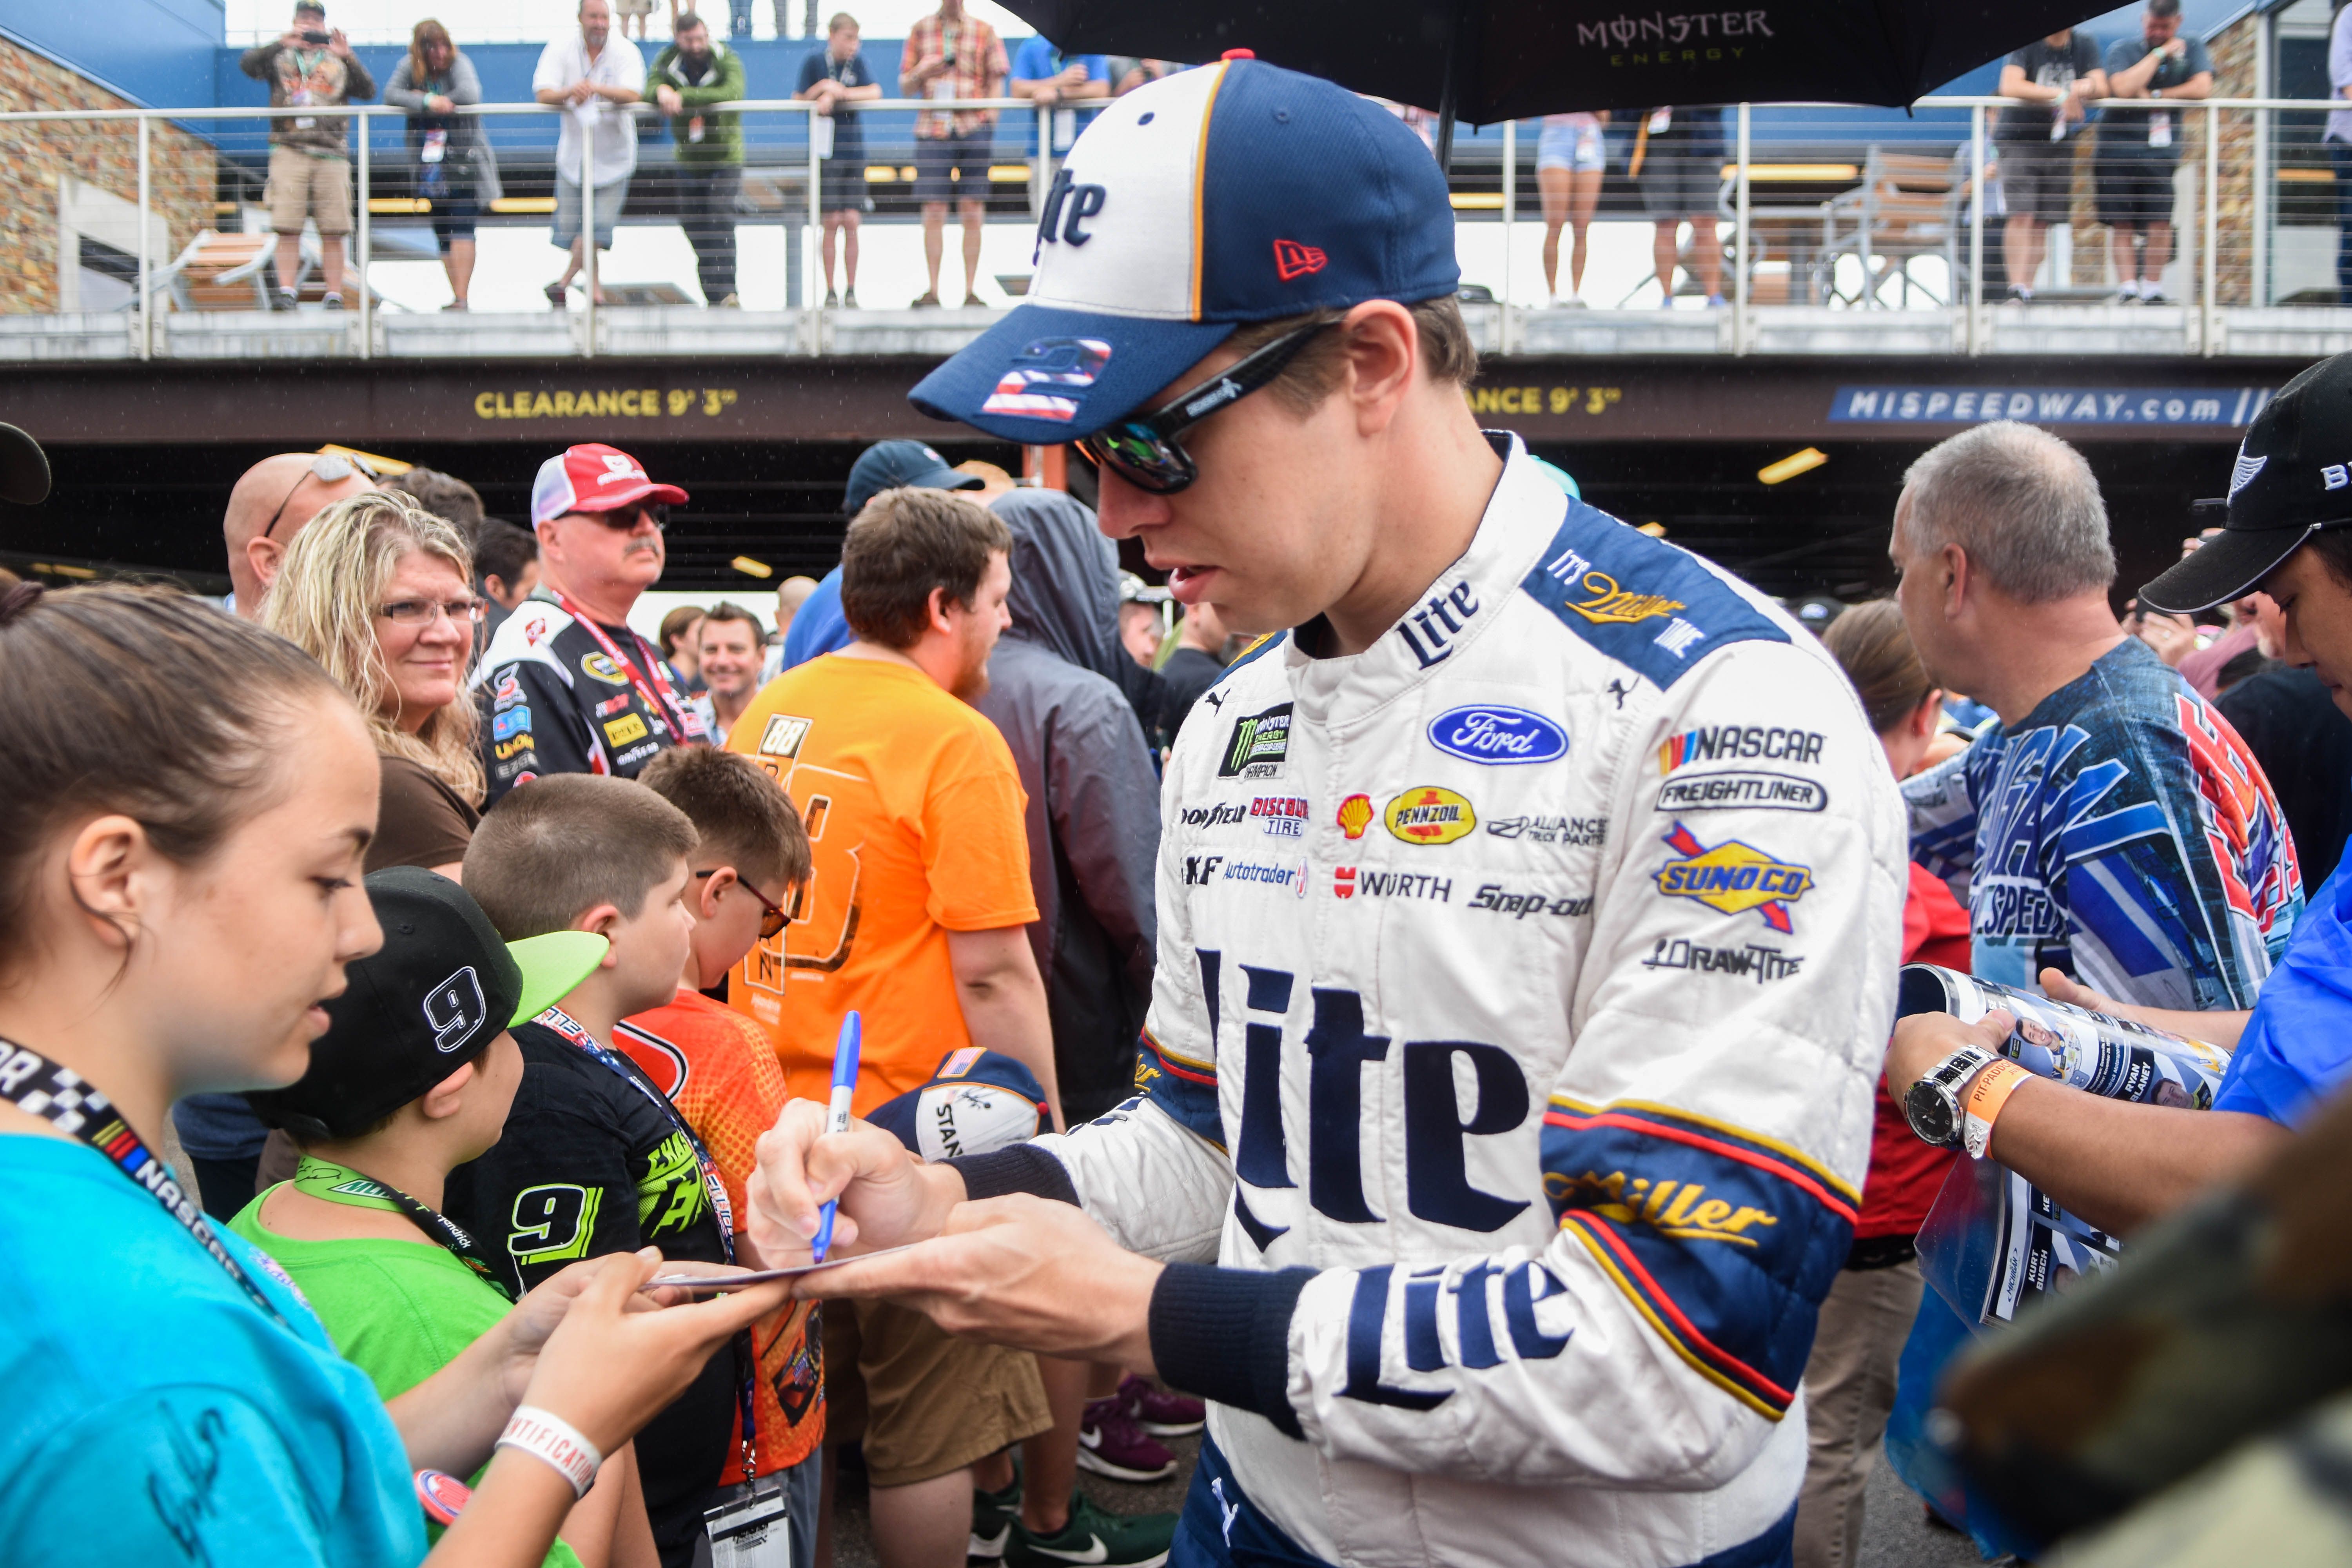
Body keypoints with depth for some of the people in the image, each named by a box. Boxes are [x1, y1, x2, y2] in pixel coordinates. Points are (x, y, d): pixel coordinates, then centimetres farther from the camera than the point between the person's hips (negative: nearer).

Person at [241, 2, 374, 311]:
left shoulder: (338, 62, 19)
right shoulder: (280, 57, 17)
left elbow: (368, 92, 5)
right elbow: (247, 65, 0)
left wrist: (348, 57, -9)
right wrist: (280, 44, -11)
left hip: (332, 154, 1)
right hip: (289, 151, -1)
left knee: (333, 233, -4)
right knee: (288, 228, -8)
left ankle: (334, 295, -1)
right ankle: (286, 292, -9)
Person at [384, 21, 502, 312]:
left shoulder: (459, 63, -9)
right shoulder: (409, 66, 2)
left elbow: (470, 95, -25)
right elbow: (390, 94, -10)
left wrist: (434, 98, -14)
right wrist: (427, 102, -24)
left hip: (466, 158, -5)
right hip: (432, 164, 5)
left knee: (462, 227, -16)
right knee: (442, 231, 7)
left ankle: (461, 298, -21)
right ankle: (457, 297, 14)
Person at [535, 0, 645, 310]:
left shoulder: (625, 51, -10)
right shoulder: (561, 47, -5)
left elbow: (633, 94, -26)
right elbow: (543, 92, -15)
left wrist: (596, 88, -45)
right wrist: (570, 93, -38)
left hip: (613, 155, -2)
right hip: (573, 153, 2)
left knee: (599, 224, -11)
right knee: (569, 225, 4)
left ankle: (564, 283, 5)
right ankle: (596, 289, 21)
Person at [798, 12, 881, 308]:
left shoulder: (858, 62, 6)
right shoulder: (813, 60, 1)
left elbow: (875, 93, -7)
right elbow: (797, 100, 4)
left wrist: (836, 93, -14)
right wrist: (820, 89, -13)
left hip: (854, 150, 2)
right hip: (825, 152, -2)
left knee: (852, 222, -2)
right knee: (832, 221, -5)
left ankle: (851, 291, 6)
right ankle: (830, 292, 3)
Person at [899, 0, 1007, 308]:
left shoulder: (984, 32, 11)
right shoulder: (920, 29, 13)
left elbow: (996, 81, 9)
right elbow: (905, 88, 13)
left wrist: (989, 120, -5)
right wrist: (920, 72, -8)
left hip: (973, 129, 0)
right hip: (932, 129, 1)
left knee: (972, 212, -2)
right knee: (934, 212, -4)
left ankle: (970, 291, 2)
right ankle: (933, 290, 1)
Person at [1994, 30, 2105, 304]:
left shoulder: (2085, 45, 6)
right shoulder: (2026, 43, -7)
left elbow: (2102, 88, -2)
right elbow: (2010, 87, -23)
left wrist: (2084, 88, -25)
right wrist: (2061, 94, -24)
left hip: (2059, 143, 4)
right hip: (2019, 139, -4)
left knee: (2042, 221, 3)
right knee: (2022, 215, -17)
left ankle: (2028, 289, 7)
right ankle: (2017, 288, -23)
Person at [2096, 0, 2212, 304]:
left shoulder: (2191, 47, 9)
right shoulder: (2122, 49, 3)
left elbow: (2203, 88, -5)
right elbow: (2123, 89, -16)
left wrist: (2155, 95, -8)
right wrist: (2160, 53, -10)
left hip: (2161, 148, 1)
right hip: (2117, 145, -1)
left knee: (2161, 221, -9)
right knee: (2122, 223, -6)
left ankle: (2153, 289, 1)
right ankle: (2129, 289, -3)